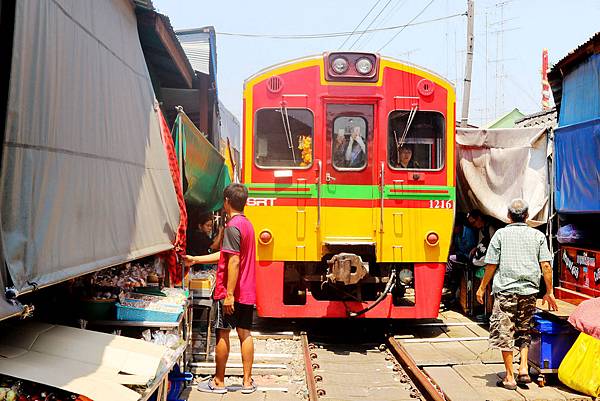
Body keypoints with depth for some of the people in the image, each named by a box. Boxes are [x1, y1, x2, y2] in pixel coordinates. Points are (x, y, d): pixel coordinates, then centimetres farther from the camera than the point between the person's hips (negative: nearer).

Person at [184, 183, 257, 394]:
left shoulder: (232, 226, -16)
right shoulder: (247, 224, 13)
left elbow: (233, 261, -22)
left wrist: (229, 294, -23)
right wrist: (196, 259, 22)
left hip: (229, 292, -8)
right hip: (247, 292, 8)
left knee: (222, 334, 3)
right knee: (245, 334, 10)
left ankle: (218, 382, 12)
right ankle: (247, 381, 13)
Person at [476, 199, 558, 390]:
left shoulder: (501, 234, 0)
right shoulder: (538, 235, 6)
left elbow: (491, 265, -1)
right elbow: (546, 266, 1)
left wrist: (482, 287, 10)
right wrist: (549, 292, 9)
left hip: (505, 290, -3)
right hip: (529, 291, 3)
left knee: (505, 334, 2)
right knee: (524, 331, 19)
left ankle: (509, 378, 5)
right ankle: (524, 369, 10)